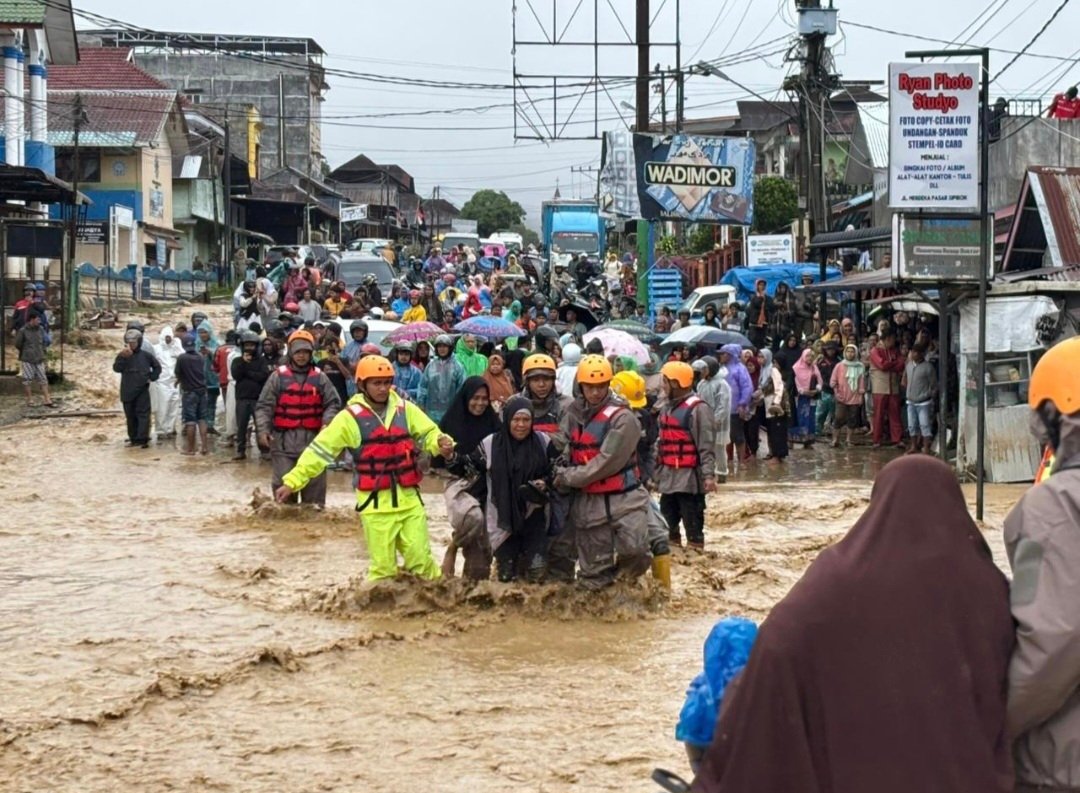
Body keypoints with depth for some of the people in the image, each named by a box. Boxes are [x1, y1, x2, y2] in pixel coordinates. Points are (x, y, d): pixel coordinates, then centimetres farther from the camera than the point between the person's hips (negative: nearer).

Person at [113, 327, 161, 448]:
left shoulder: (145, 356, 2)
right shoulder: (123, 356, 4)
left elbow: (157, 366, 14)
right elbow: (116, 368, -11)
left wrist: (152, 378, 3)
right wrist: (123, 357, -22)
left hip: (142, 390, -2)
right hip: (127, 391, 2)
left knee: (143, 414, -8)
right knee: (130, 415, 9)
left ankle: (143, 439, -11)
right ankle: (133, 438, 18)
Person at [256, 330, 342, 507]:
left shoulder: (320, 378, 9)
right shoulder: (278, 376, 3)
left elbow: (333, 403, 9)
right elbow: (264, 406, 1)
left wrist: (327, 422, -10)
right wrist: (262, 430, -11)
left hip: (313, 439, 1)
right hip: (284, 440, -1)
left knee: (314, 482, 3)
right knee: (283, 482, 0)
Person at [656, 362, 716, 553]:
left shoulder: (698, 408, -12)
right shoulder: (667, 407, 16)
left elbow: (707, 445, -16)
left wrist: (708, 475, -22)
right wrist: (657, 471, 19)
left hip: (689, 476, -9)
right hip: (668, 475, 9)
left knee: (692, 522, -4)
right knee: (667, 521, 16)